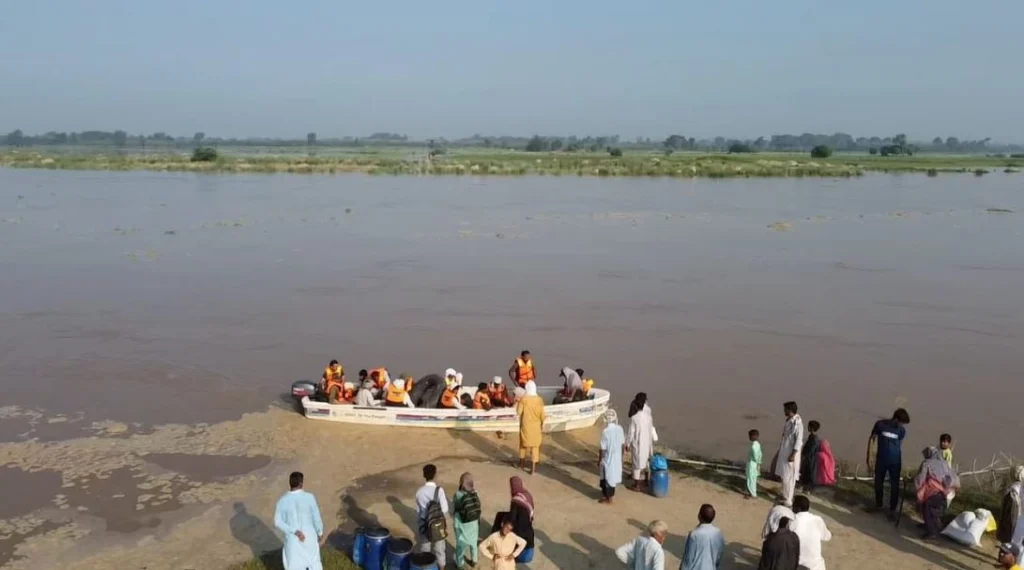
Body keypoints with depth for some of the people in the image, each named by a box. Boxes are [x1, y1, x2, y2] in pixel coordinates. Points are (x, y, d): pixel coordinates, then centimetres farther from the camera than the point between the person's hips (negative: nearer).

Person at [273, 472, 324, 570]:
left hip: (292, 538, 0)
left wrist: (294, 531, -16)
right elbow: (316, 517, -9)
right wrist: (320, 532, 7)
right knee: (313, 560, 23)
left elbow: (278, 523, -17)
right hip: (309, 536, 0)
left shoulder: (282, 501, -14)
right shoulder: (309, 497, -17)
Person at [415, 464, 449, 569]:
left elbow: (418, 510, 2)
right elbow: (444, 509, -19)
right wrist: (446, 500, 2)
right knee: (439, 548, 17)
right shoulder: (439, 490, -20)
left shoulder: (420, 491, -9)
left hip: (424, 524, 2)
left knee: (424, 548, 18)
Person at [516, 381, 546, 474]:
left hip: (525, 426, -1)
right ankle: (533, 468, 5)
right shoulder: (539, 400, -8)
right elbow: (542, 415, -6)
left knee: (523, 443, 21)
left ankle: (522, 463, 33)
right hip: (536, 427, 1)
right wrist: (542, 427, 4)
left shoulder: (524, 399, -13)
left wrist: (518, 403, 7)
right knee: (535, 446, 7)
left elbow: (518, 412, -9)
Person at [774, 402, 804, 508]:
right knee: (784, 476, 17)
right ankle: (785, 496, 29)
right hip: (784, 452, 9)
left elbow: (799, 440, -21)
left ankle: (788, 500, 5)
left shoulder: (797, 422, -20)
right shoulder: (788, 420, 8)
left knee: (789, 477, -2)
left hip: (790, 453, -9)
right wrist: (779, 451, 19)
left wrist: (793, 454, -22)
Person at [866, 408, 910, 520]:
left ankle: (892, 510, 8)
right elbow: (871, 440, -3)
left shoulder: (901, 430, -6)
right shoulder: (880, 424, -11)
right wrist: (869, 457, -4)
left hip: (895, 462, 0)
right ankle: (878, 504, 33)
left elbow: (900, 445, 5)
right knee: (878, 483, 13)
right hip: (881, 460, 0)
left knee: (895, 486, -1)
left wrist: (901, 462, 8)